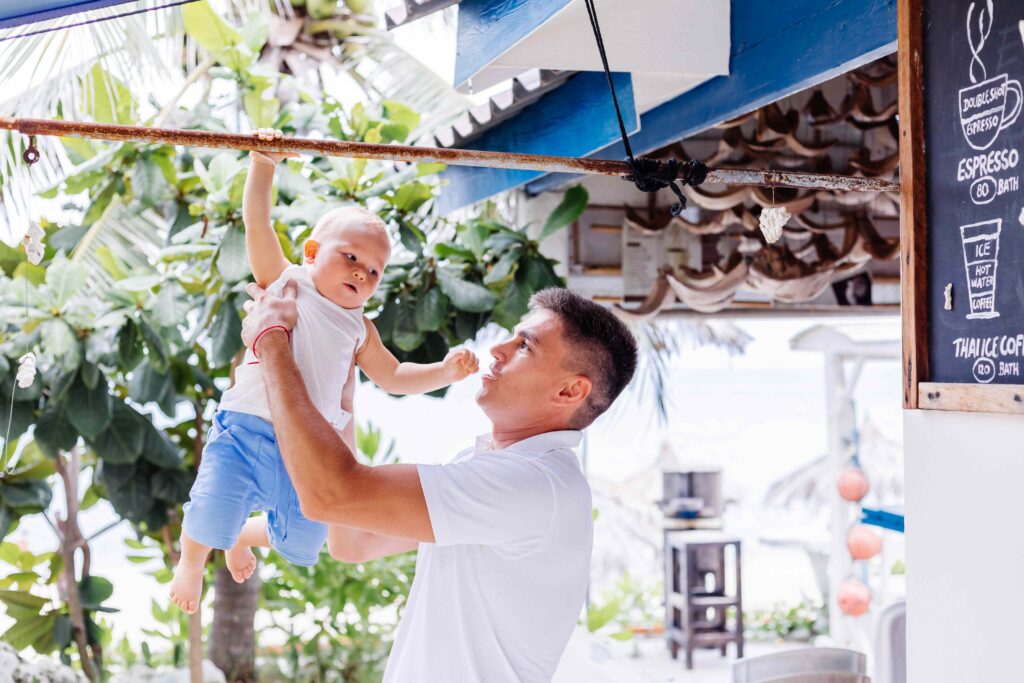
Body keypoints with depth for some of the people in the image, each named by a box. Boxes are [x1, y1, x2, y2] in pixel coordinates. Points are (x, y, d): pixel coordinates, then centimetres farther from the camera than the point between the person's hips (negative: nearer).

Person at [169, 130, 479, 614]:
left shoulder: (358, 329, 15)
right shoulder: (284, 281, 5)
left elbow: (393, 376, 20)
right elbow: (257, 222, -3)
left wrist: (445, 371, 6)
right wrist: (264, 164, -15)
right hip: (246, 429, -4)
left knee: (301, 543, 6)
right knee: (211, 517, -19)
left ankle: (244, 536, 40)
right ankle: (191, 562, 19)